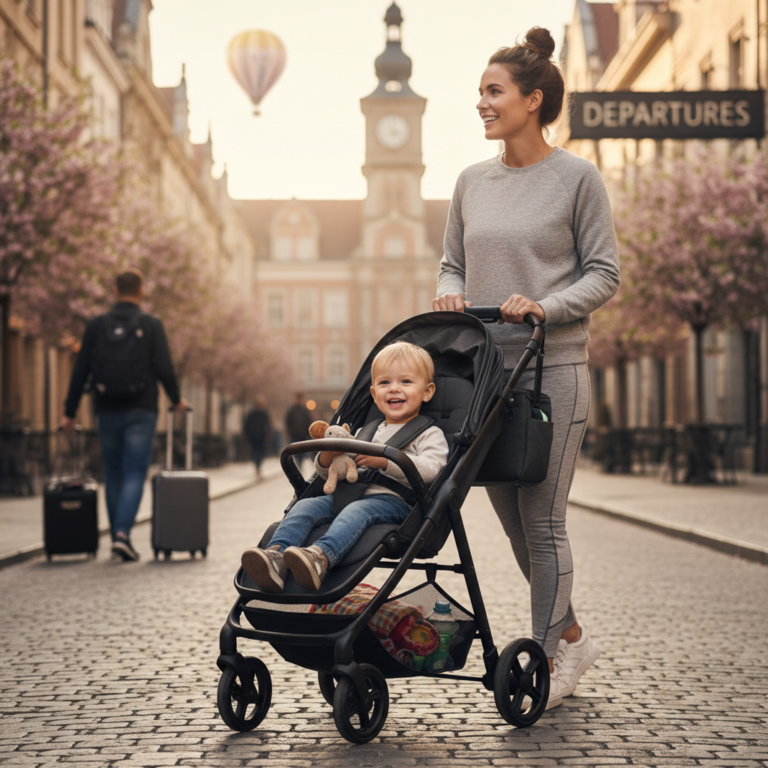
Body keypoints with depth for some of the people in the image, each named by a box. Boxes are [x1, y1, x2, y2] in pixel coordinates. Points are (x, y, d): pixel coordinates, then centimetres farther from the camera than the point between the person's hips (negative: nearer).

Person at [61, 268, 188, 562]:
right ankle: (122, 533, -18)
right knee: (135, 474, -1)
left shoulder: (96, 326, 4)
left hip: (107, 412, 3)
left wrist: (70, 412, 10)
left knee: (113, 475, 13)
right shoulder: (151, 325, -3)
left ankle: (116, 537, 15)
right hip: (140, 411, -2)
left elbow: (80, 372, 3)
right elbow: (164, 369, -7)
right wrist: (177, 400, 10)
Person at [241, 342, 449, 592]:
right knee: (305, 506, -17)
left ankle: (321, 557, -63)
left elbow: (430, 469, -10)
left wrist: (384, 460, -16)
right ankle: (276, 555, -40)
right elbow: (327, 474, 31)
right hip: (350, 494, 7)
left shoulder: (430, 434, 11)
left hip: (393, 499, -7)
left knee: (357, 511, -37)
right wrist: (327, 458, 6)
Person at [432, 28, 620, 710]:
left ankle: (549, 662, 8)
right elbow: (453, 262, 19)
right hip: (483, 369, 6)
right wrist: (451, 293, -3)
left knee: (542, 519, -4)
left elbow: (604, 274, -3)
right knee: (512, 518, 10)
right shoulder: (473, 181, 12)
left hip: (552, 367, -5)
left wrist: (545, 306, -18)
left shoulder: (577, 178, -2)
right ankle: (571, 636, 27)